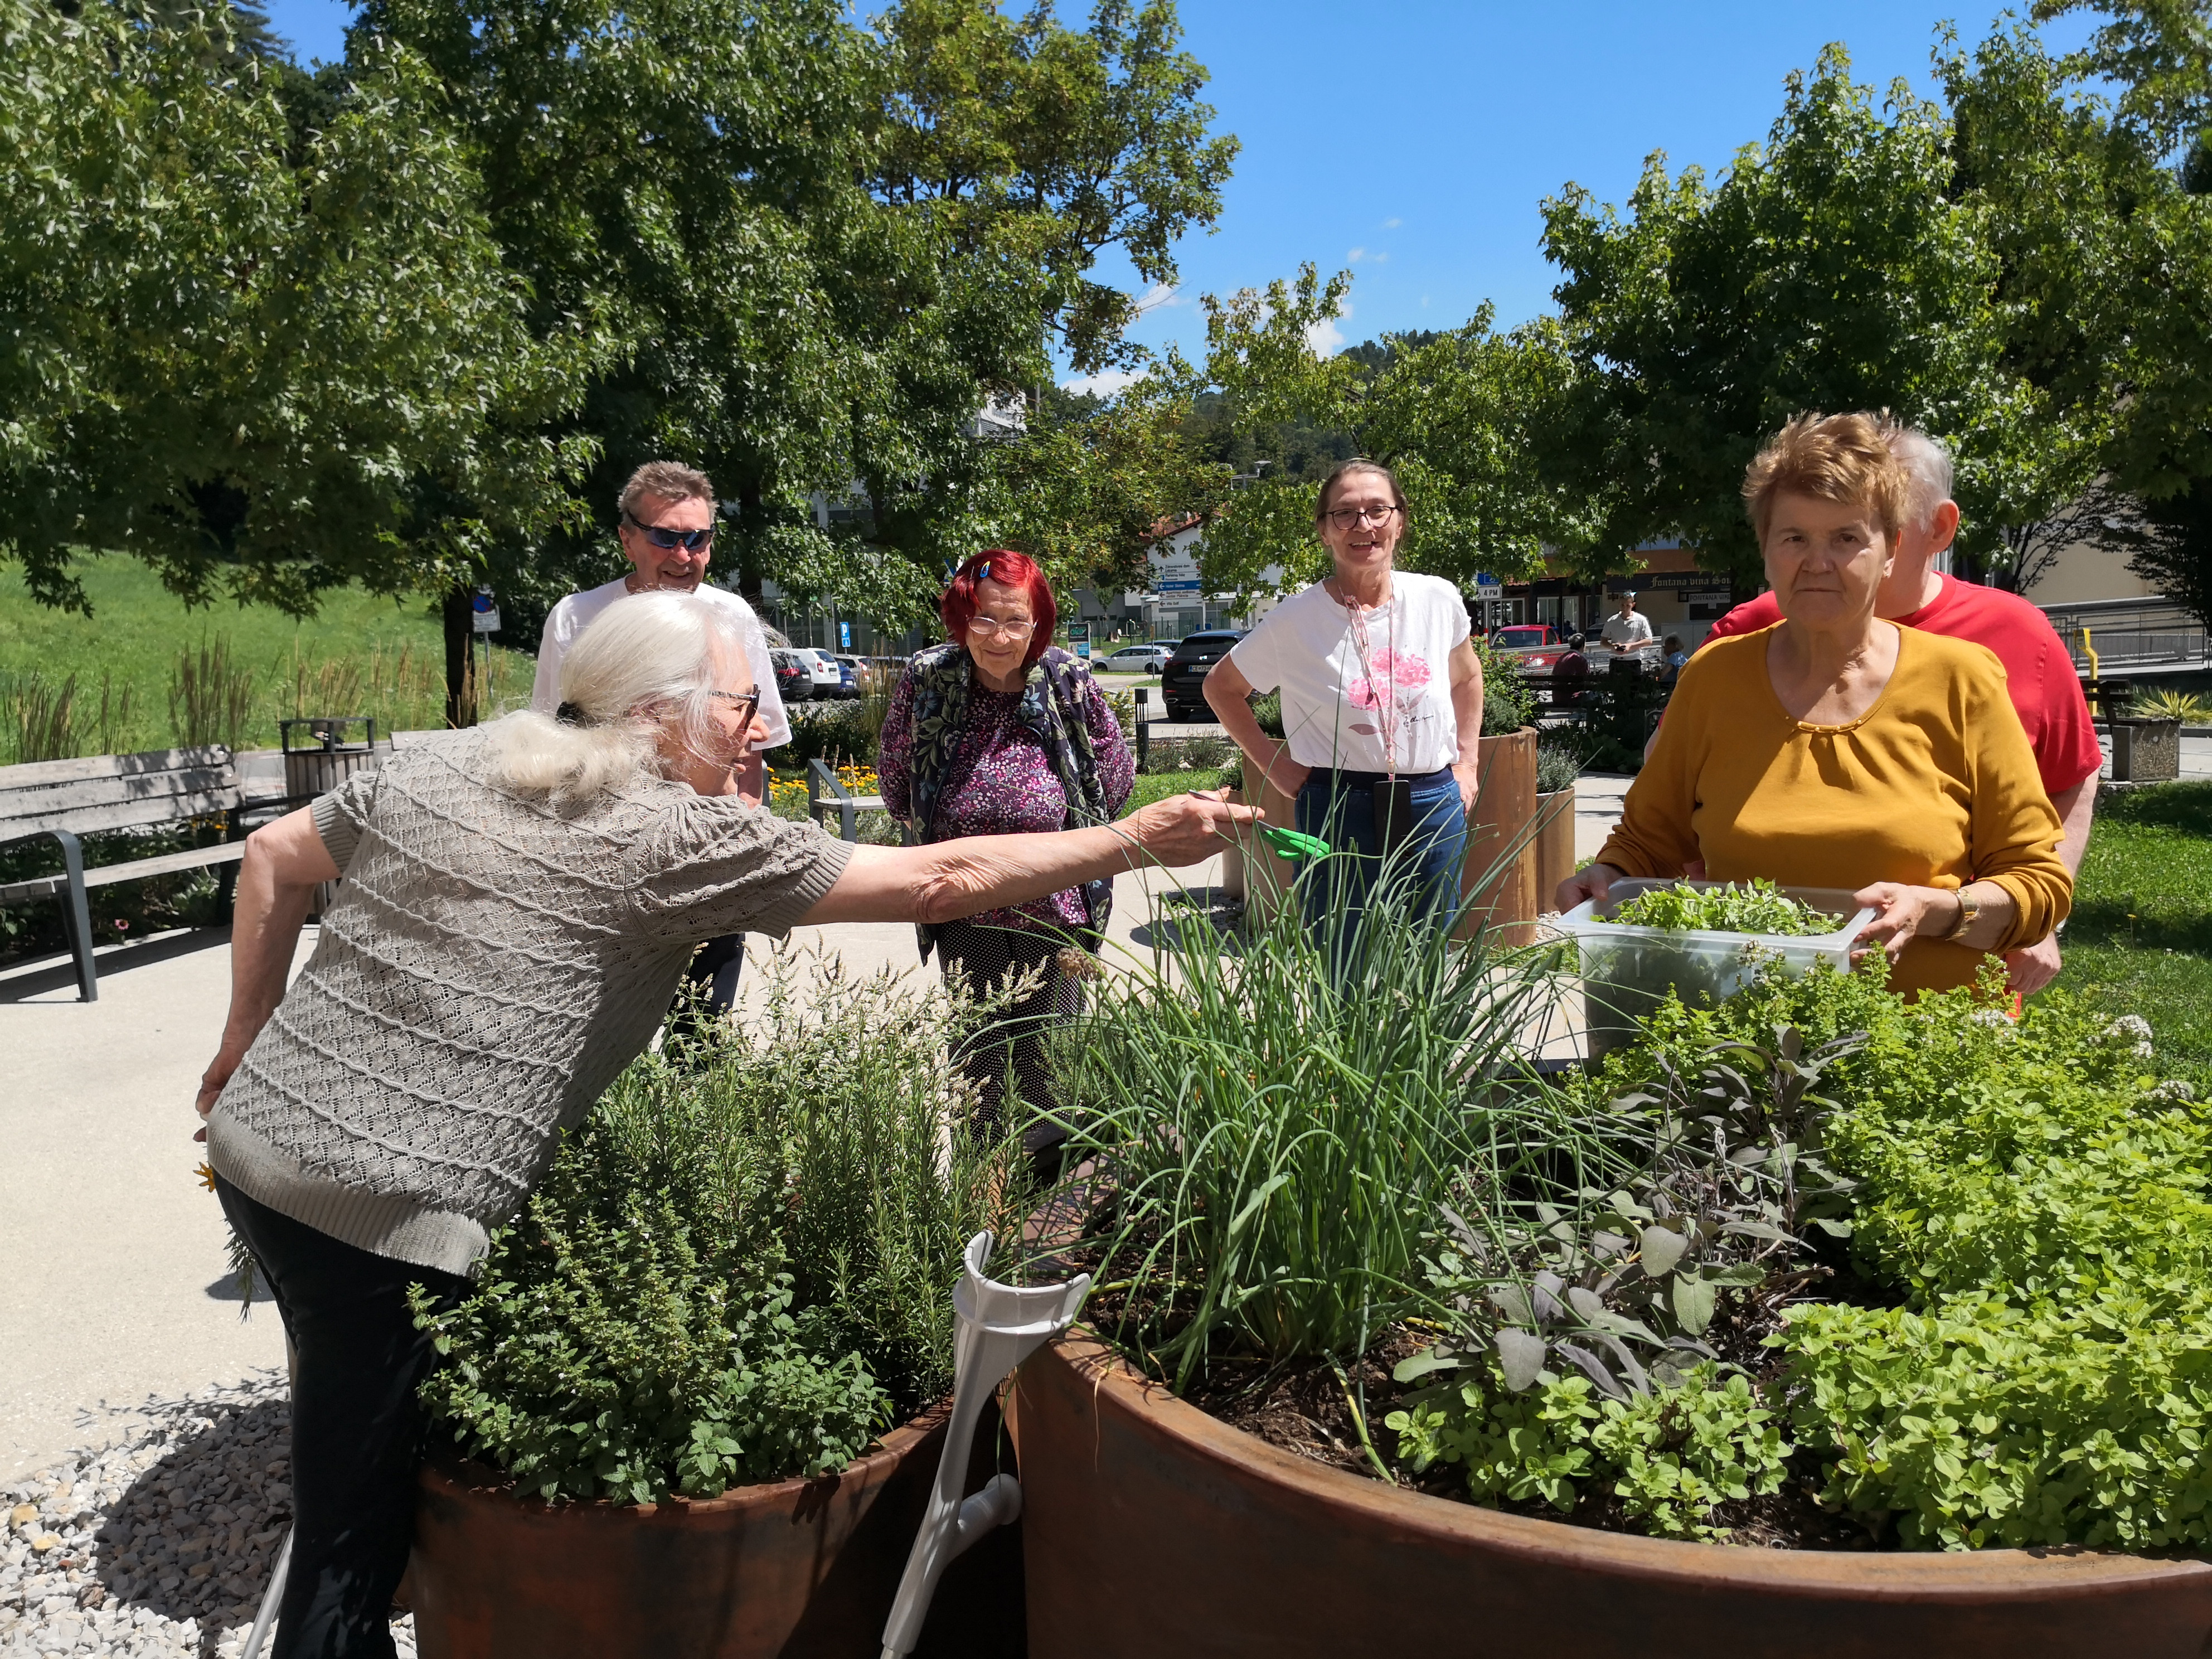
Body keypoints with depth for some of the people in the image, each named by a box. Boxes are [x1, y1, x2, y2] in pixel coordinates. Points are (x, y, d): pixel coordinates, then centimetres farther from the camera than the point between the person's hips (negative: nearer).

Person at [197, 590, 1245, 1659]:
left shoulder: (439, 763, 8)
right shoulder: (684, 840, -11)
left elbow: (274, 858, 17)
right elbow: (940, 884, -11)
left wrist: (247, 1038, 27)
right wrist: (1136, 842, -3)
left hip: (256, 1136, 8)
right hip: (393, 1210, -8)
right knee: (357, 1539, 7)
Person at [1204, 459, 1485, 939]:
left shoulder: (1439, 600, 1)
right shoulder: (1294, 620, -7)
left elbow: (1467, 678, 22)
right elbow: (1221, 688, 8)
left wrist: (1467, 763, 14)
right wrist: (1272, 765, 1)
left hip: (1436, 806, 3)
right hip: (1339, 813, -3)